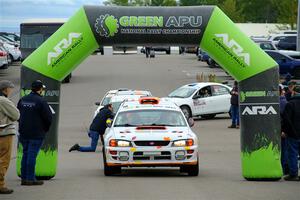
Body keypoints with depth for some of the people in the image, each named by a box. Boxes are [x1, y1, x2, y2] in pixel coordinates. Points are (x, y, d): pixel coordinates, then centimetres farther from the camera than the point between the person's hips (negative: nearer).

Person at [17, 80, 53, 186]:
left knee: (26, 154, 13)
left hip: (23, 133, 6)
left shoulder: (22, 100, 8)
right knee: (32, 155, -4)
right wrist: (46, 129, 5)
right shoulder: (41, 101, -13)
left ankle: (24, 177, 14)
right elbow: (48, 117, -12)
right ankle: (30, 179, -3)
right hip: (36, 133, -6)